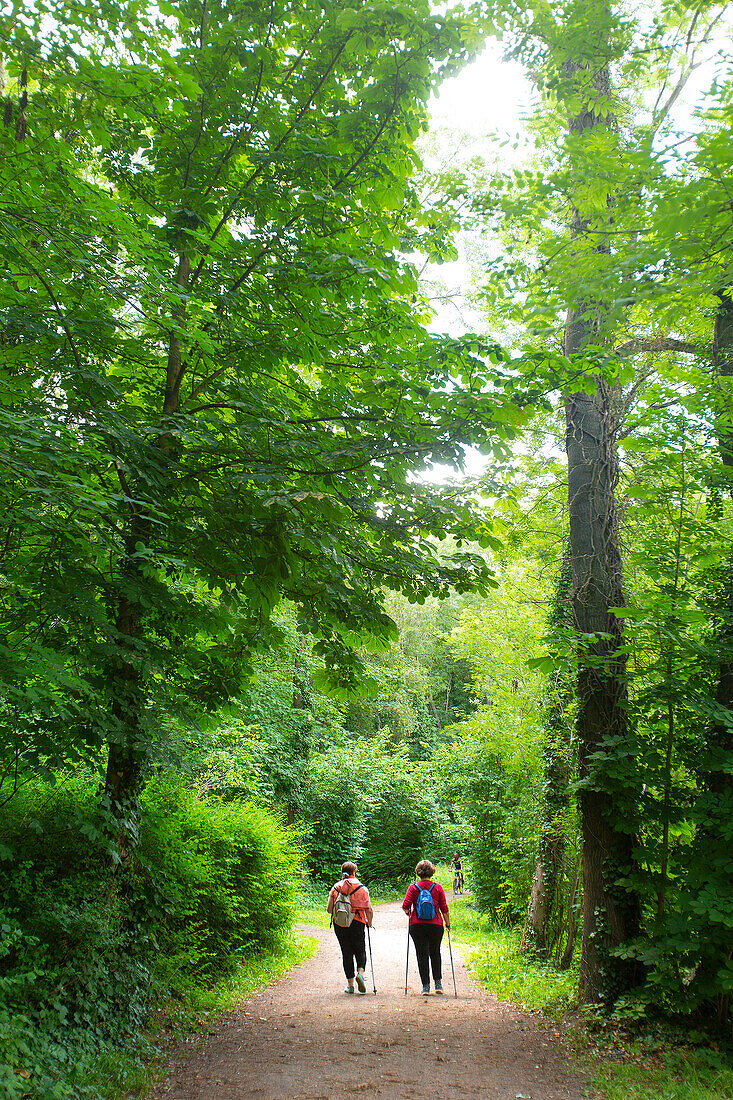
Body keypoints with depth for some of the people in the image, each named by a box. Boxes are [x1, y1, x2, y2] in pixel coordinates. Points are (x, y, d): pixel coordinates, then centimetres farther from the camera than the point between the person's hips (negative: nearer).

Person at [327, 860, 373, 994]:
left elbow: (329, 909, 2)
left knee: (346, 953, 9)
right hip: (357, 923, -1)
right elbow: (369, 910, -3)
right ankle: (360, 972, -14)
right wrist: (369, 922, 14)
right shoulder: (362, 888, 1)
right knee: (360, 951, 13)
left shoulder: (335, 887, 5)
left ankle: (350, 984, 8)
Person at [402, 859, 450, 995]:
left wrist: (409, 913, 13)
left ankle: (426, 986, 3)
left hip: (417, 925, -1)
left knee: (422, 955, 5)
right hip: (435, 925, 1)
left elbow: (405, 905, -8)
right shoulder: (438, 887, -1)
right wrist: (448, 923, 12)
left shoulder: (413, 887, -2)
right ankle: (438, 983, 14)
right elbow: (444, 908, 0)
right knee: (435, 953, 17)